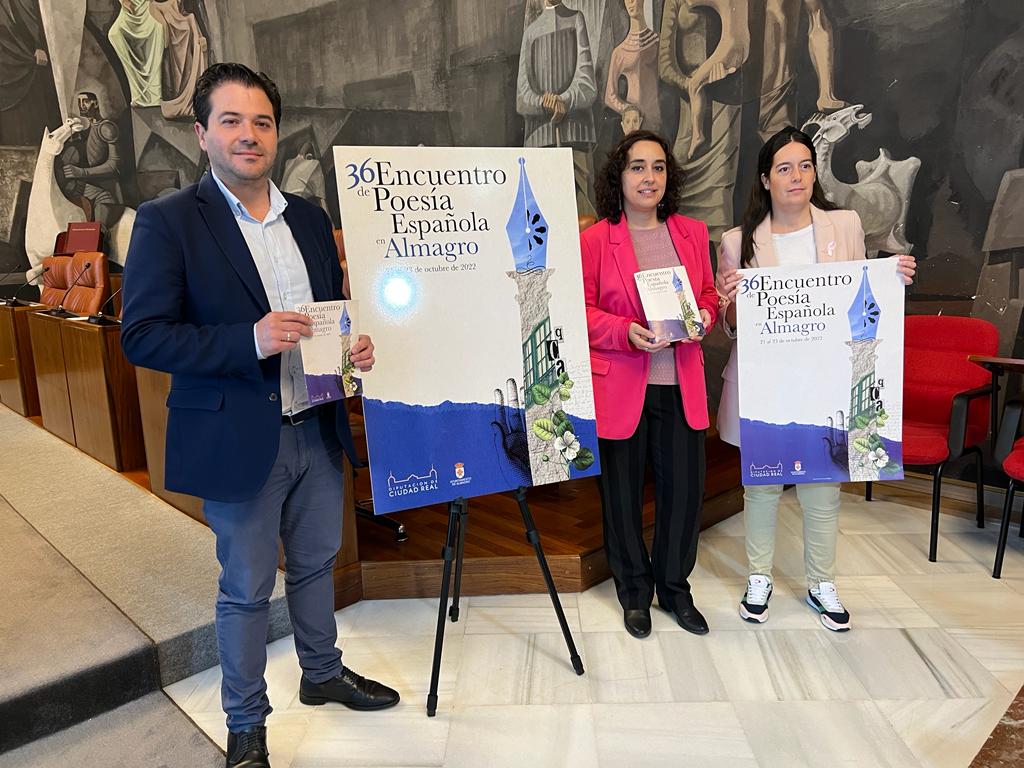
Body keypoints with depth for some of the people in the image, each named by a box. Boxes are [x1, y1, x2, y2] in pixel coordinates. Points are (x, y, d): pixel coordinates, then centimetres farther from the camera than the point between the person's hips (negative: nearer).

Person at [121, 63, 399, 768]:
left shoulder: (310, 219, 8)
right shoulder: (168, 221, -9)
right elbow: (142, 335, -14)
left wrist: (354, 346, -5)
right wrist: (250, 340, -26)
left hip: (317, 432, 6)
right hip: (239, 440, -5)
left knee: (316, 566, 22)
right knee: (247, 590, 9)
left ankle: (323, 674, 45)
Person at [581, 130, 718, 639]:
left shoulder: (692, 233, 10)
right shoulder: (594, 240, -4)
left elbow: (709, 295, 16)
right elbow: (582, 311, -4)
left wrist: (704, 316, -6)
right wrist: (627, 332, -19)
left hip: (682, 385, 4)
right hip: (619, 386, -3)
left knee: (685, 486, 8)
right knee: (623, 492, 8)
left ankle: (674, 587, 31)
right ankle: (634, 592, 30)